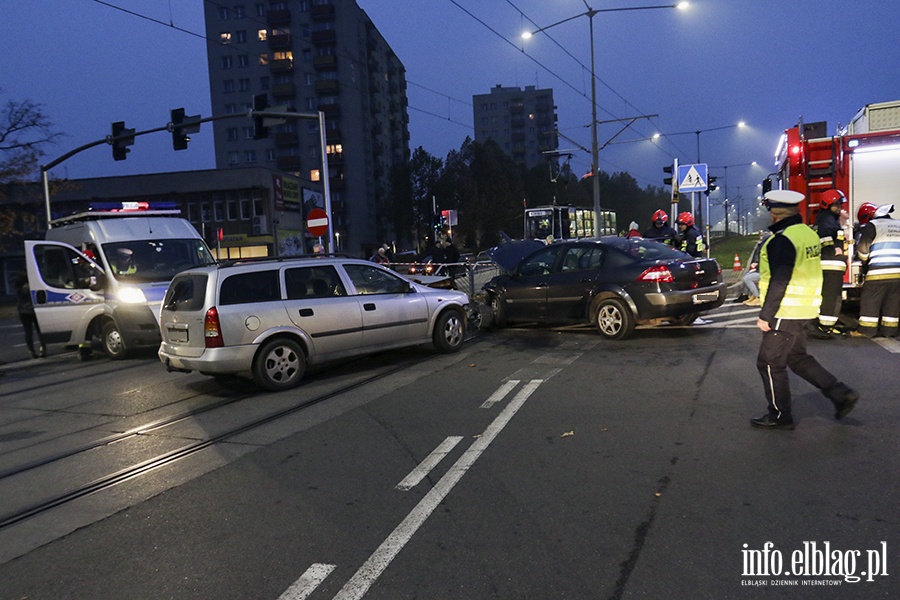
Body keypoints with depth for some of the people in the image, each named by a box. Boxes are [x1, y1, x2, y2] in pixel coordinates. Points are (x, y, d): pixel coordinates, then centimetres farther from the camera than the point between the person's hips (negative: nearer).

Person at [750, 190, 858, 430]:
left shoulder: (782, 241, -20)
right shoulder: (809, 233, 11)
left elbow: (779, 282, -23)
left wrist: (765, 315, -18)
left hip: (785, 313, -10)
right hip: (805, 311, 10)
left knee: (770, 363, 2)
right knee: (798, 358, 22)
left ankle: (780, 415, 10)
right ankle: (840, 393, 18)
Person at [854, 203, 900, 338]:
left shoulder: (872, 225, 0)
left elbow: (863, 247, -5)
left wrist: (865, 261, 13)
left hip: (879, 271, -5)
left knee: (870, 300, 3)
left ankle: (867, 330, 3)